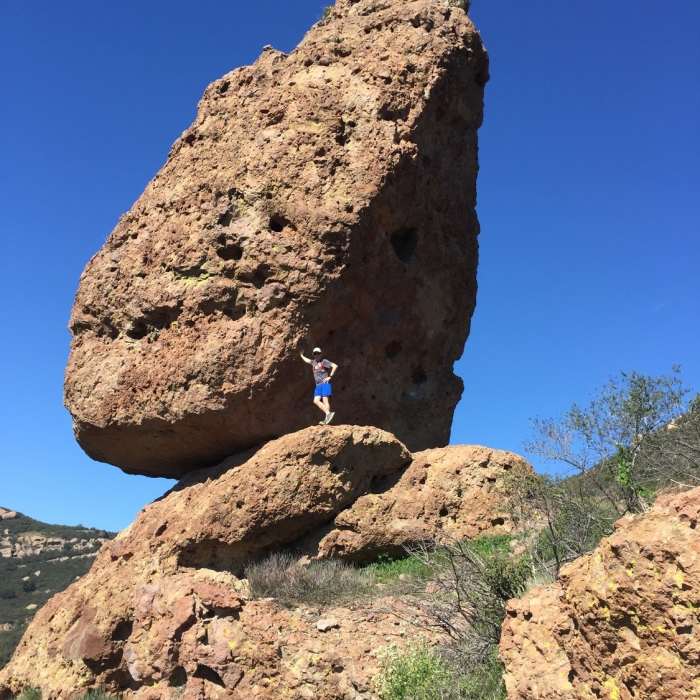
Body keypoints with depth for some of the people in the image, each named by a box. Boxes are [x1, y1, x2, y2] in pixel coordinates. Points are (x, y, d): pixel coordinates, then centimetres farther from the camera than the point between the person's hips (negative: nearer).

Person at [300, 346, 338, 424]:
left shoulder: (324, 361, -4)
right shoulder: (314, 362, 17)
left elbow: (335, 366, -14)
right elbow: (307, 360, 40)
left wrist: (330, 376, -13)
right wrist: (302, 355, 53)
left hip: (325, 384, -7)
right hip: (318, 385, 7)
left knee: (325, 400, -15)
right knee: (316, 400, -9)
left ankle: (326, 420, -22)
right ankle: (328, 413, -16)